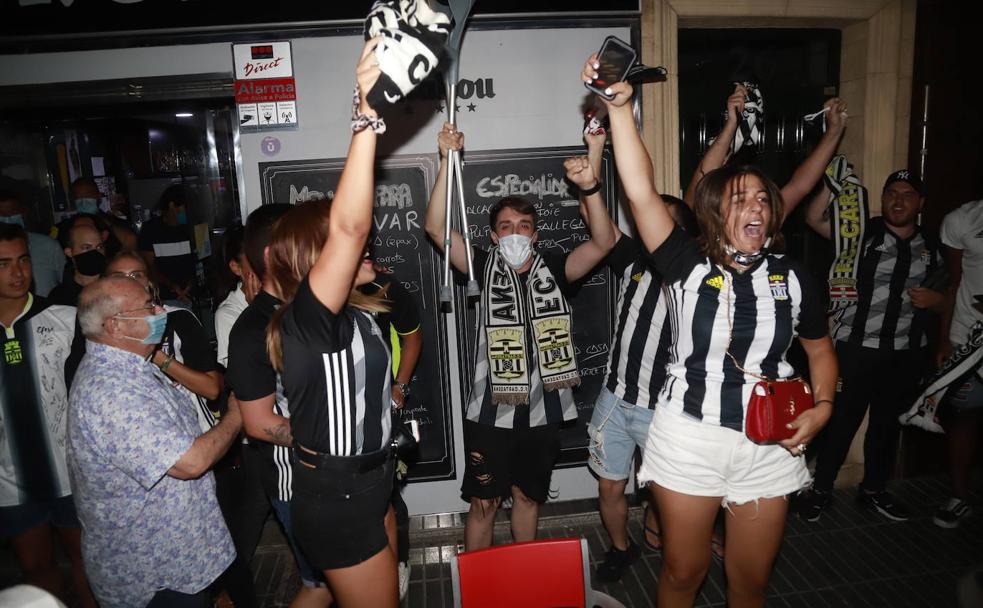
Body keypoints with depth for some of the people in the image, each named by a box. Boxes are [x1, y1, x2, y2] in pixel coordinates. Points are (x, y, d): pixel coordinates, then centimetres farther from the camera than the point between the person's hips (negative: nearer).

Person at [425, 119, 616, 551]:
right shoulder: (485, 269, -4)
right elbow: (436, 228, -14)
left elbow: (603, 243, -15)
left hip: (542, 409, 2)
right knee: (483, 503, 10)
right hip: (491, 411, -2)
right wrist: (448, 160, -23)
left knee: (528, 497, 21)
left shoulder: (553, 271, -2)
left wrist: (590, 188, -31)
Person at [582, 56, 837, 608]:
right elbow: (641, 189, -20)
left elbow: (821, 349, 15)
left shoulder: (792, 277, 1)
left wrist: (822, 406, -2)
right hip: (689, 440, -2)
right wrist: (620, 106, -28)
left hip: (769, 445, 3)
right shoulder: (687, 264, -8)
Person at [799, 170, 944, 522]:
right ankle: (820, 490, 19)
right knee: (841, 422, 2)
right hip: (857, 350, -5)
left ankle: (873, 490, 35)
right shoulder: (863, 232, -3)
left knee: (888, 425, 17)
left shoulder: (930, 249, 11)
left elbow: (946, 298, 21)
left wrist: (935, 299, -2)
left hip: (906, 355, 5)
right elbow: (815, 218, -18)